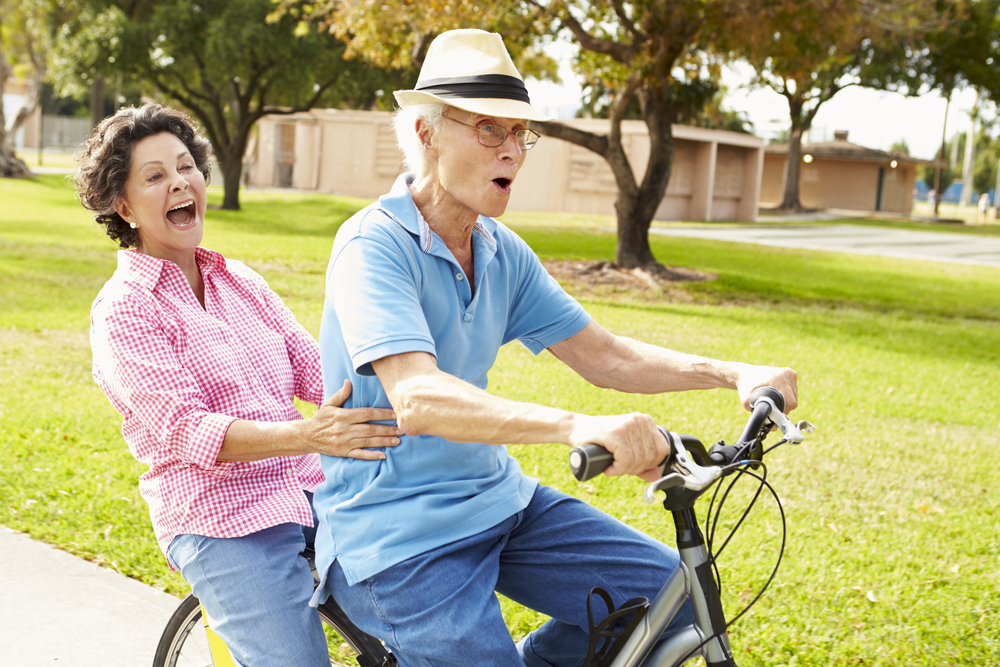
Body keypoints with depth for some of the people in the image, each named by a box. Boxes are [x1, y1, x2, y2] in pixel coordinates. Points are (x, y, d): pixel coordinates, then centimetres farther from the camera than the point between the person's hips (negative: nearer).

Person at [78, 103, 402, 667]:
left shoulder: (239, 281, 15)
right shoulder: (122, 311, -4)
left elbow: (313, 366, 5)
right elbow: (185, 430, -17)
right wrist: (305, 436, -33)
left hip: (310, 491, 6)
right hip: (221, 519, -5)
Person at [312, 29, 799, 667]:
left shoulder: (504, 253, 6)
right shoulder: (373, 247, -18)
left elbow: (603, 355, 5)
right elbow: (417, 399, -33)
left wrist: (734, 372, -10)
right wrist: (580, 426, -47)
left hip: (493, 497, 7)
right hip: (395, 532, -7)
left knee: (667, 590, -4)